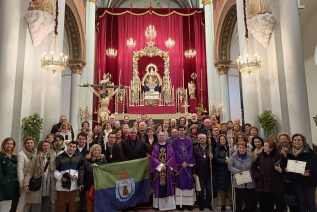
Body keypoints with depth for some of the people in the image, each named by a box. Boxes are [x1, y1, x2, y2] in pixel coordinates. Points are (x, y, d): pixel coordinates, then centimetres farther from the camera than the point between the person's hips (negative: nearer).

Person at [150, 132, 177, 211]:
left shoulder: (169, 146, 6)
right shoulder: (155, 146, 4)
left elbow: (172, 156, -3)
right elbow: (153, 157, -5)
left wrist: (166, 165, -14)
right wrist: (160, 165, -15)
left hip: (167, 170, 0)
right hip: (158, 169, 0)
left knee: (168, 186, 2)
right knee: (159, 187, 3)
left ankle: (169, 204, 9)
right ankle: (159, 204, 11)